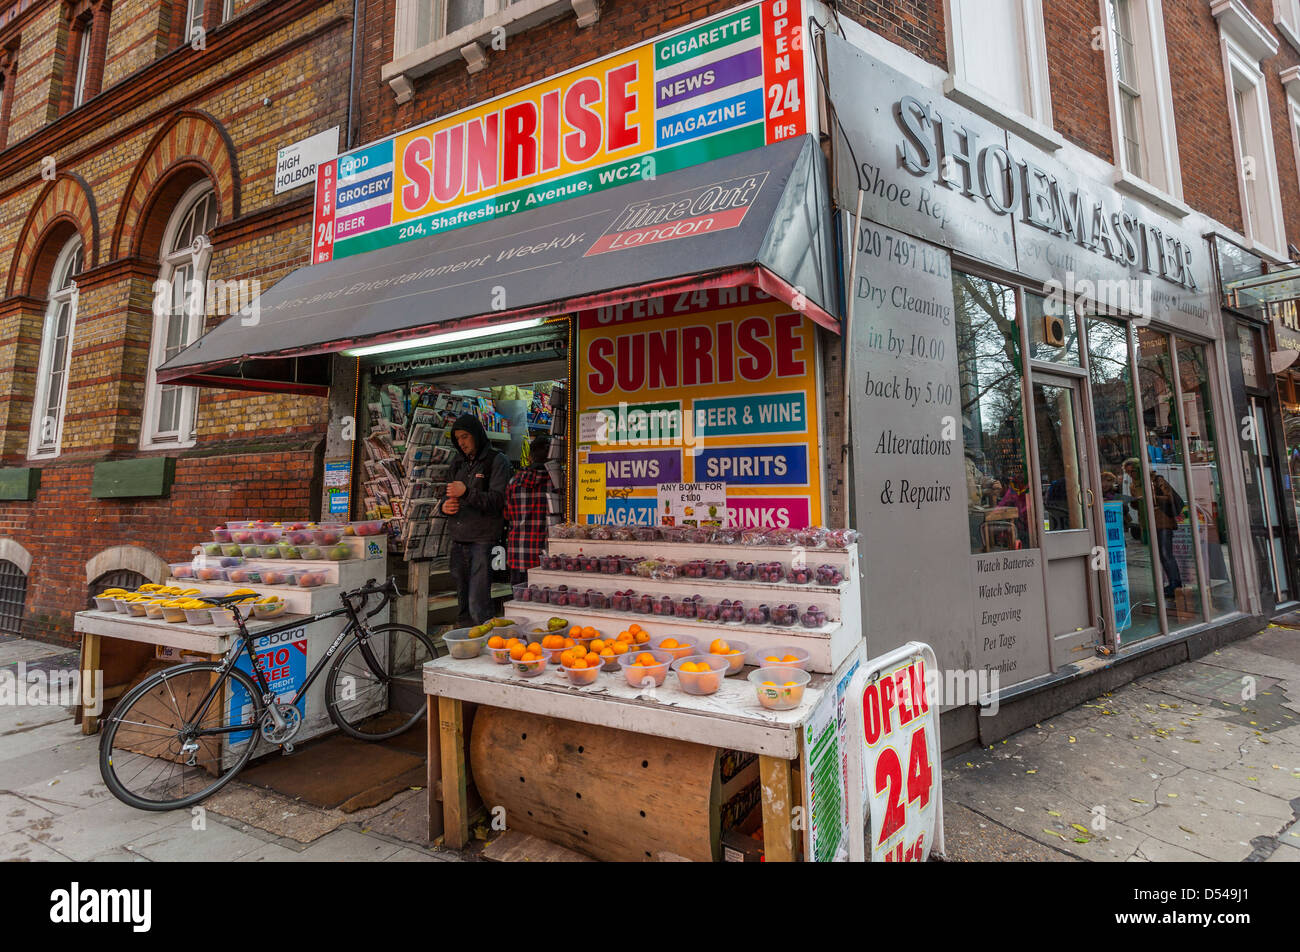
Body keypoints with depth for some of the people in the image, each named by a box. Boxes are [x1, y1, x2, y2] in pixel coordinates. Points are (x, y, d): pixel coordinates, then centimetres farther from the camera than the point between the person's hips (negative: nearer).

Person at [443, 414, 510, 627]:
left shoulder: (497, 461, 0)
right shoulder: (458, 466, 20)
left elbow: (497, 501, -11)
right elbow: (448, 498, 22)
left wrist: (467, 492, -22)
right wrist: (445, 507, -1)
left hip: (483, 541, -6)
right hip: (458, 541, 7)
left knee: (478, 608, -11)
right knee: (462, 608, 11)